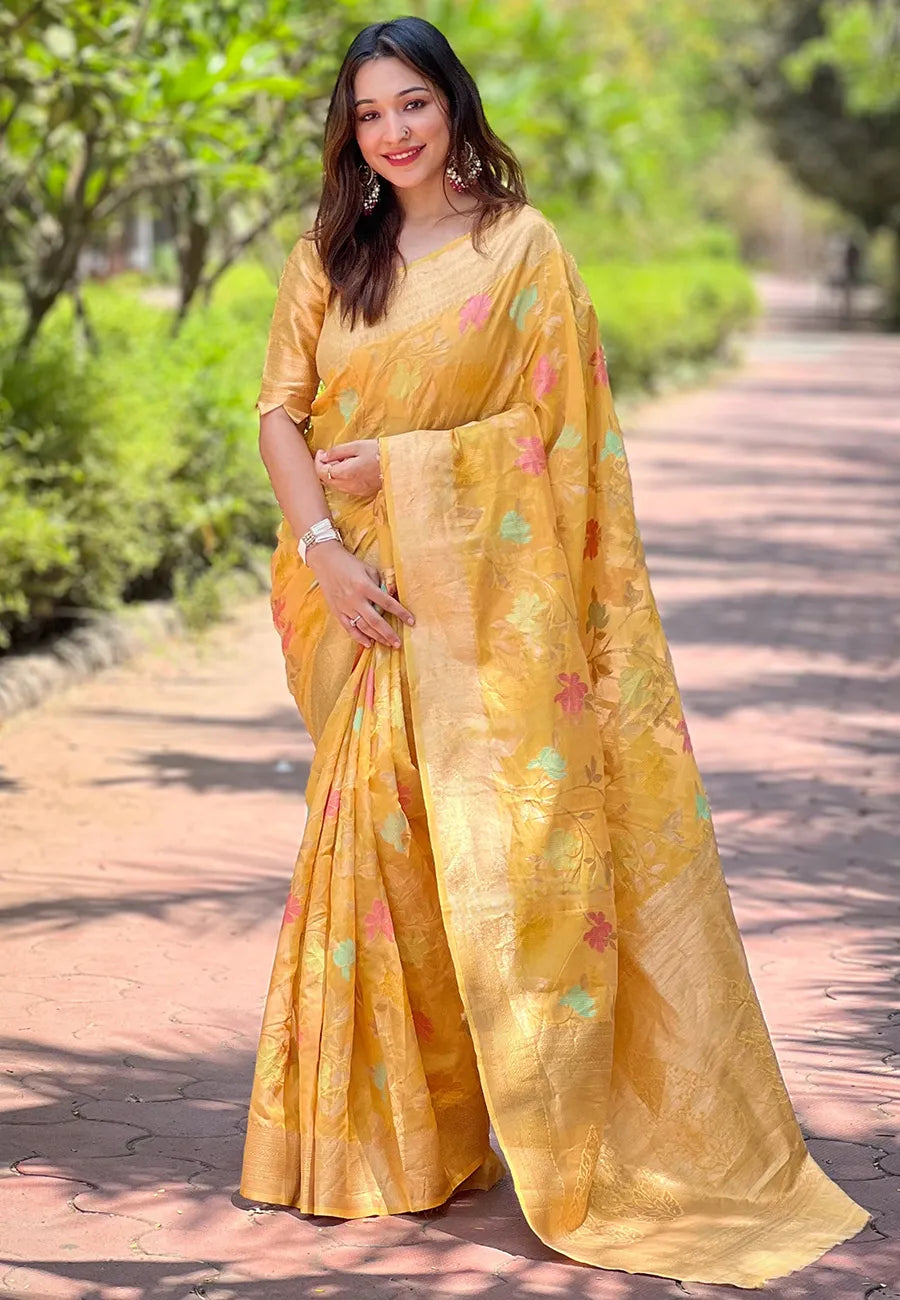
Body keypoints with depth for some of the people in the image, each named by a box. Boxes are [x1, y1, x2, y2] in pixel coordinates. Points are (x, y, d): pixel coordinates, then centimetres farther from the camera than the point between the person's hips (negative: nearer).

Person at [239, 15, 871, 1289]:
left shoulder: (521, 246, 0)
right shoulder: (327, 258, 10)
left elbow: (553, 422, -4)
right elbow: (281, 410, 4)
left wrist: (398, 467, -10)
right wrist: (323, 549, -10)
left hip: (491, 596, -3)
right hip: (372, 598, 4)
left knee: (513, 844, -5)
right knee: (376, 842, 3)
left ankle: (574, 1149, 4)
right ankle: (387, 1129, 14)